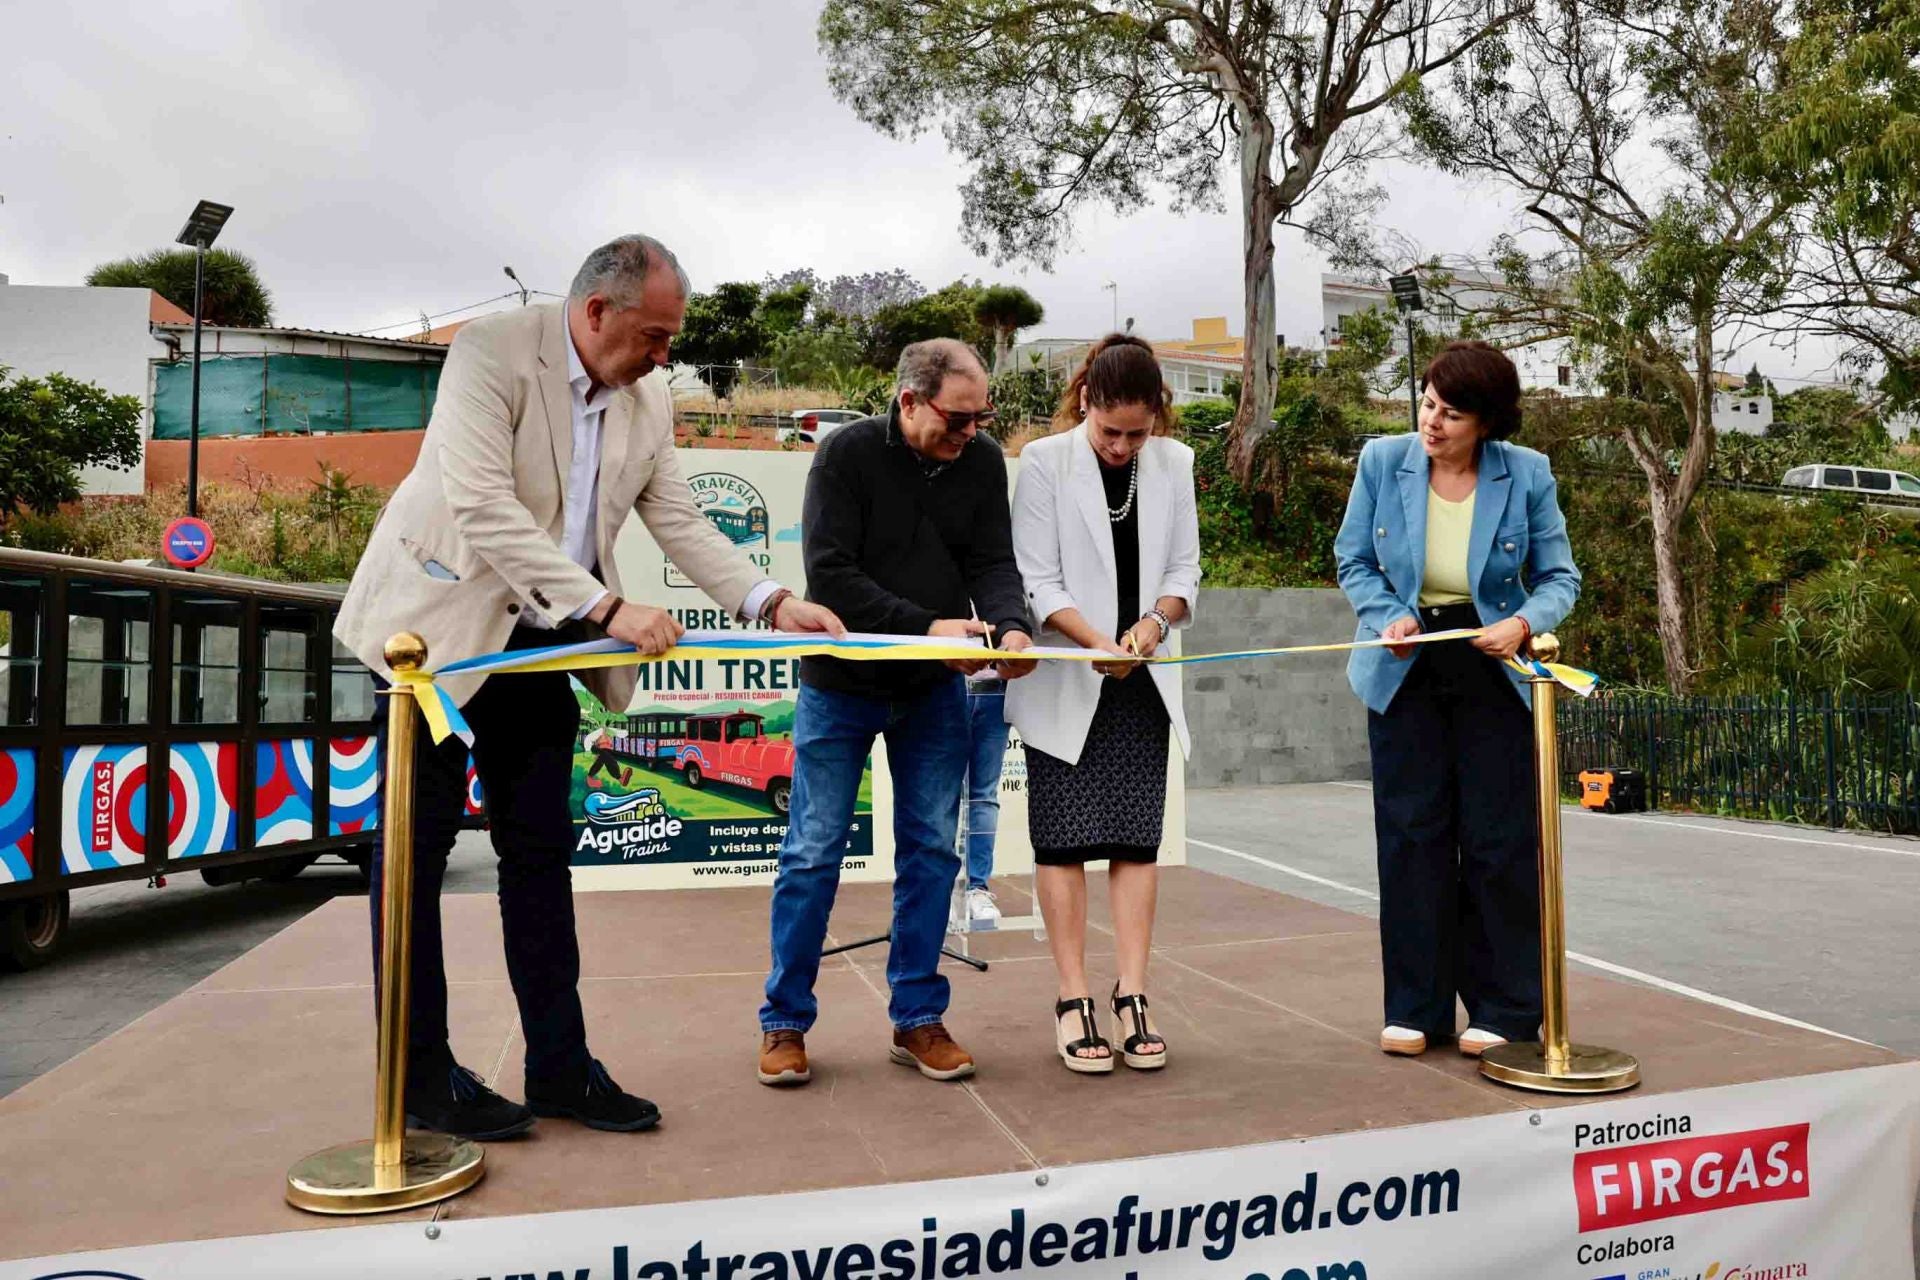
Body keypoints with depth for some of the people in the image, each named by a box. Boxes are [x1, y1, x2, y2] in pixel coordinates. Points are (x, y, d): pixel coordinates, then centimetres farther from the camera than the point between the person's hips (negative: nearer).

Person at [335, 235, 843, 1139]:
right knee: (416, 844, 2)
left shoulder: (648, 402, 3)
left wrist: (772, 603, -9)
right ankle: (419, 1077, 14)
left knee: (540, 848, 8)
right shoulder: (490, 352, -17)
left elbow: (679, 523, 4)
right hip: (442, 622, -6)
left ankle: (560, 1066, 16)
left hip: (540, 642, 6)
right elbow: (483, 509, -27)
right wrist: (607, 608, -32)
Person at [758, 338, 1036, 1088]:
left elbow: (993, 563, -6)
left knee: (931, 851, 7)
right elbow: (830, 575, -21)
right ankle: (785, 1022, 17)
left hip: (935, 689, 4)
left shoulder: (983, 462, -2)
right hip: (841, 683, -3)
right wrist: (926, 626, -29)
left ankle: (918, 1018, 20)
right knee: (813, 852, 3)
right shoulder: (847, 454, -14)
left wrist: (1010, 626, -28)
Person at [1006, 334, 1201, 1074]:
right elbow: (1037, 581, -10)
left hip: (1140, 681, 4)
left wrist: (1155, 620, -15)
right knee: (1064, 842, 0)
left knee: (1136, 839, 3)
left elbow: (1184, 569, 6)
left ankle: (1131, 1000, 9)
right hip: (1065, 682, -3)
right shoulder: (1044, 462, -7)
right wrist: (1097, 641, -24)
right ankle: (1073, 1004, 7)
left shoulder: (1172, 464, 5)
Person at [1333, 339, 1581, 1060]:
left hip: (1492, 672, -1)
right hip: (1405, 670, 1)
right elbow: (1354, 560, 4)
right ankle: (1416, 1009, 14)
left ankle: (1503, 1009, 15)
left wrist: (1524, 623, -18)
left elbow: (1559, 577, 2)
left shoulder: (1526, 474, -6)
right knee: (1411, 833, 3)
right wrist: (1389, 616, -13)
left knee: (1499, 836, 1)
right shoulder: (1383, 461, -4)